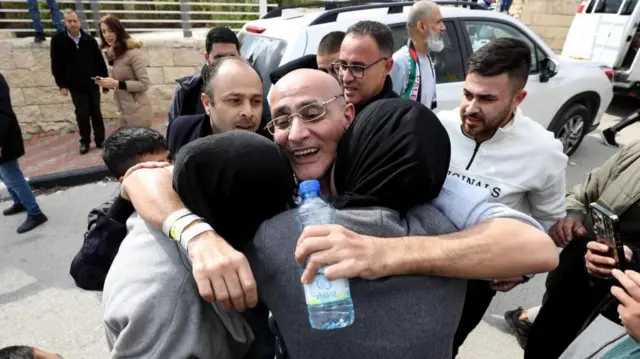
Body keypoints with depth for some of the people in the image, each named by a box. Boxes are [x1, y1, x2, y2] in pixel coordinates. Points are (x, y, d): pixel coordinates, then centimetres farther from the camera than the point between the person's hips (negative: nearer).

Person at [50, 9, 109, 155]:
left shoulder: (90, 40, -3)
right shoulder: (57, 40, -5)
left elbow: (100, 62, 2)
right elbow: (56, 66, -1)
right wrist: (62, 85, -5)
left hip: (92, 84, 1)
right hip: (75, 86, -1)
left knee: (96, 113, 8)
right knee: (82, 115, 1)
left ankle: (100, 140, 19)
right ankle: (85, 141, 17)